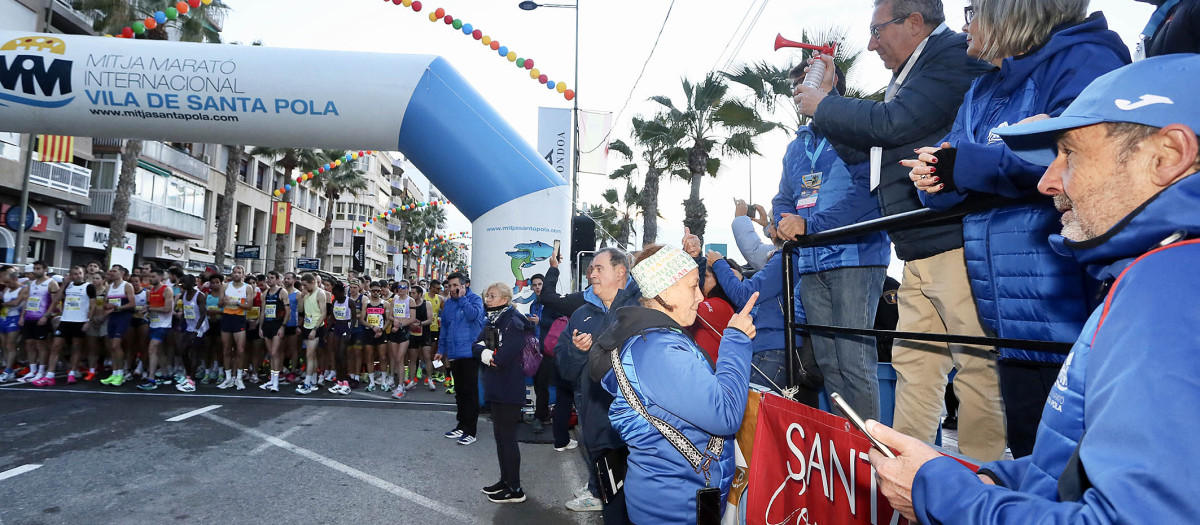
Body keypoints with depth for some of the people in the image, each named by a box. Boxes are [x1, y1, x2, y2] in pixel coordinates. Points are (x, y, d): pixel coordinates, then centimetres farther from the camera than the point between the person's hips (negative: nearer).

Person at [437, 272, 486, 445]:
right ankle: (462, 425, 25)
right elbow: (444, 327, 20)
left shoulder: (475, 299, -4)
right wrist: (441, 350, 18)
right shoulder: (448, 303, 14)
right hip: (454, 354, 7)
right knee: (459, 391, 14)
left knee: (470, 391, -3)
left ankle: (470, 430, 2)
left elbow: (473, 315, -24)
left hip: (469, 353, -7)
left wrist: (462, 297, -16)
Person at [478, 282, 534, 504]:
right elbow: (478, 345, 8)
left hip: (510, 389, -9)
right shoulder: (492, 321, 13)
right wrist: (485, 351, -13)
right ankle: (505, 480, 30)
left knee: (508, 438, -1)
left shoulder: (513, 321, -17)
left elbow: (504, 356, -25)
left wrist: (490, 356, -7)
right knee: (500, 436, 17)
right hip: (496, 387, 9)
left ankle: (515, 490, 9)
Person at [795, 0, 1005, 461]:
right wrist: (827, 104, 18)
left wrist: (823, 107, -2)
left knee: (977, 363, -3)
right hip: (919, 252, 10)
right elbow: (860, 151, 27)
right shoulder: (907, 79, 22)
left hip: (956, 244, -9)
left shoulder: (955, 55, -5)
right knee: (911, 359, 12)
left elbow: (892, 125, -17)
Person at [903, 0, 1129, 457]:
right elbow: (949, 184, 15)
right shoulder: (983, 90, 21)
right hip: (1014, 319, 8)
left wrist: (964, 166, -16)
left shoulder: (1083, 59, -5)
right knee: (1029, 454, 18)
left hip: (1071, 313, -8)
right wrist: (933, 178, -9)